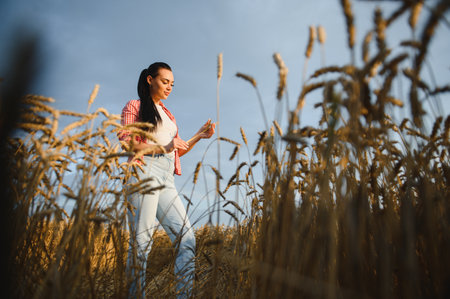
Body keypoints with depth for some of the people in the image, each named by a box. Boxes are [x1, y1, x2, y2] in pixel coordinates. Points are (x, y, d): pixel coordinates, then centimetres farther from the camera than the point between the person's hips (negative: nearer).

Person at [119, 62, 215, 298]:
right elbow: (127, 144, -4)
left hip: (167, 179, 6)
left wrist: (198, 136, 14)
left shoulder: (167, 115, 28)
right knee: (141, 241, -9)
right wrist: (163, 147, -10)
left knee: (187, 238, -4)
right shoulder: (134, 107, 10)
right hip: (144, 171, -6)